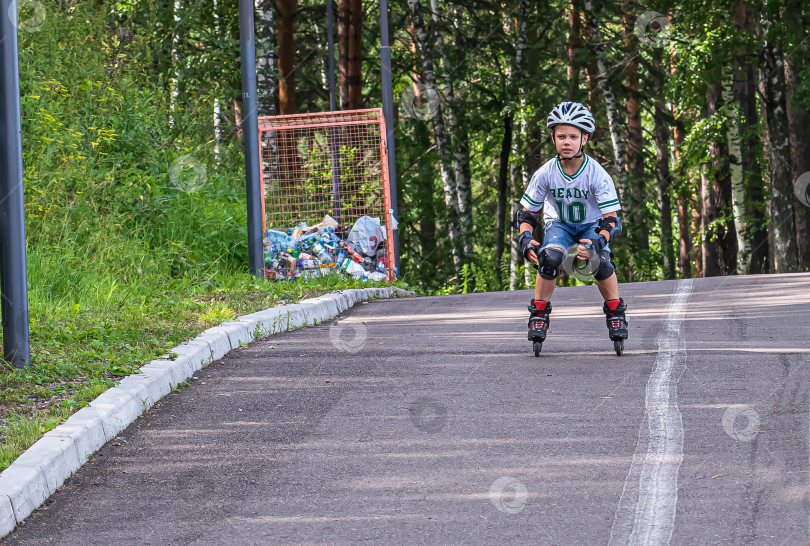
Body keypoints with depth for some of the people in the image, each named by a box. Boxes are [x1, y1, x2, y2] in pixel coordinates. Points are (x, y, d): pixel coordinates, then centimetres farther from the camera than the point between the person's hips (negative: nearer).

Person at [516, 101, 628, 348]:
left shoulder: (598, 174, -25)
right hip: (559, 224, 1)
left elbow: (611, 219, -24)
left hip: (591, 225, -1)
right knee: (550, 257, -32)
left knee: (599, 260, -32)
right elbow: (527, 213, -8)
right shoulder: (545, 174, -20)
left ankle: (615, 312, -8)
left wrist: (598, 241, -43)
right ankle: (539, 313, -12)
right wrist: (525, 239, -27)